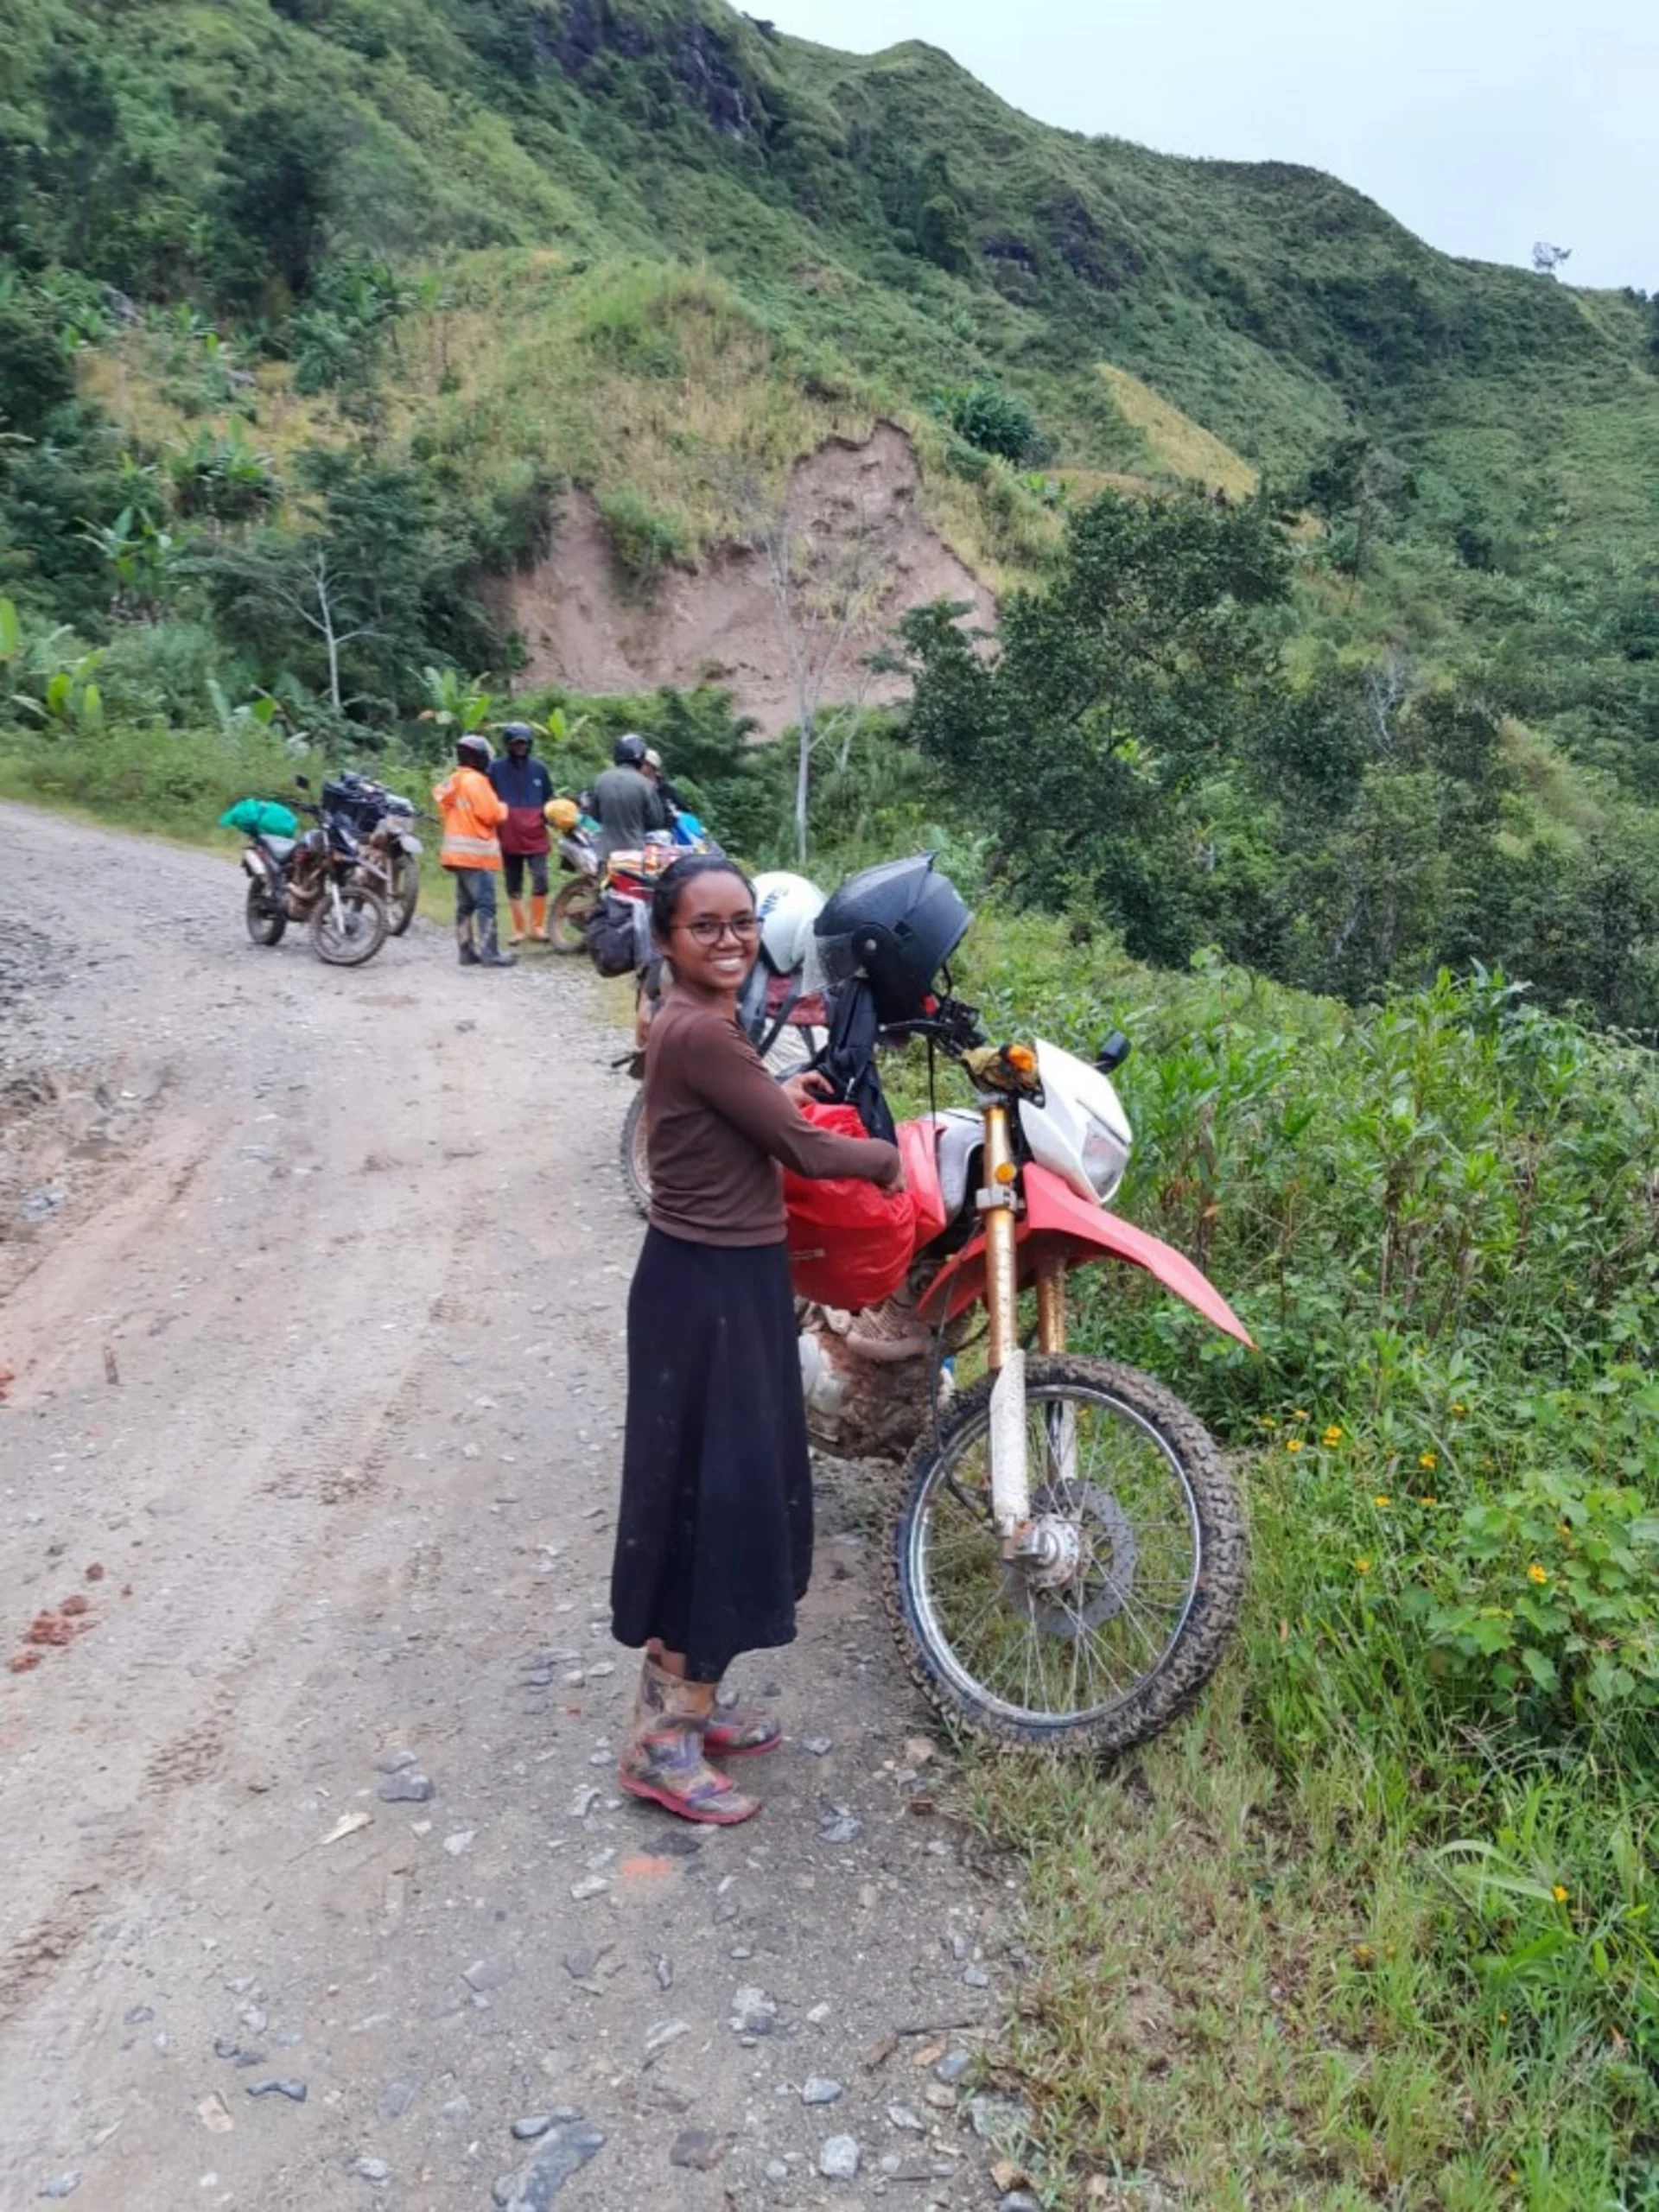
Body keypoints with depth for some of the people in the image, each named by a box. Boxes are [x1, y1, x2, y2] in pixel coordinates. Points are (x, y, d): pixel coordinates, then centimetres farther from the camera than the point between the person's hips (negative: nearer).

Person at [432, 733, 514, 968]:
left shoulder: (453, 782, 17)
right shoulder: (476, 780, -13)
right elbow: (490, 814, -18)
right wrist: (502, 807, 3)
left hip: (458, 851, 10)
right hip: (476, 851, -10)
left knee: (466, 904, 10)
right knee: (485, 904, -11)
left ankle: (468, 951, 12)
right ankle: (489, 953, -14)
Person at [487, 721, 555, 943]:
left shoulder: (538, 769, 8)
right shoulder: (496, 768, 1)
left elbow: (548, 798, 17)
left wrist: (550, 816, 3)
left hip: (535, 836, 1)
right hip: (508, 837, -1)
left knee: (541, 881, -10)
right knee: (513, 886, 6)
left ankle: (538, 925, 2)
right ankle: (518, 929, 14)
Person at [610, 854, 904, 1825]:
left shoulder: (699, 1021, 8)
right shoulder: (700, 1032, -23)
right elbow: (801, 1147, -17)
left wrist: (774, 1091, 35)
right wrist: (888, 1158, 0)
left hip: (733, 1277, 10)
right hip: (706, 1288, -10)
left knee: (739, 1490, 18)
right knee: (706, 1496, -1)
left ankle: (689, 1699, 33)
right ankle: (661, 1739, 13)